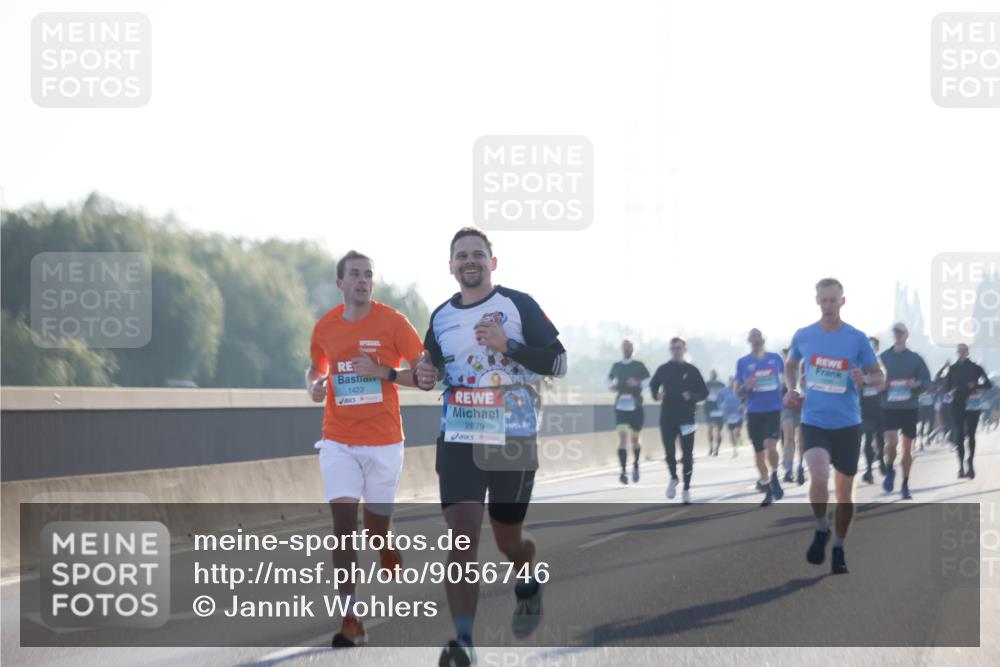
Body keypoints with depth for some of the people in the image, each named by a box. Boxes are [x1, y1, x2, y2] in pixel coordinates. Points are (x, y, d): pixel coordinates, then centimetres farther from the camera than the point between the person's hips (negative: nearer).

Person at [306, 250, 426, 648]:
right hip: (338, 441, 1)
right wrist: (314, 386, -1)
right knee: (343, 520, -13)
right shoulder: (325, 327, 4)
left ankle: (392, 562, 43)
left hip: (383, 442, -1)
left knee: (378, 529, 5)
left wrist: (385, 373, -16)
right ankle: (351, 620, -13)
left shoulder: (392, 322, -4)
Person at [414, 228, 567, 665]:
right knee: (462, 532, -15)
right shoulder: (440, 317, 10)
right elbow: (433, 367, 25)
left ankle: (529, 585, 47)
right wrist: (425, 378, 1)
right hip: (458, 439, 2)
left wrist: (508, 346, -20)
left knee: (508, 540, 10)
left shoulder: (518, 305, -3)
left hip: (514, 440, -2)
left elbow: (558, 362, -7)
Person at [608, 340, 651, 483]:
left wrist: (638, 383, -22)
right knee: (622, 437, -15)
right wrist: (611, 385, 2)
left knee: (634, 438, 10)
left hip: (636, 406, -1)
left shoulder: (639, 366, 0)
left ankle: (635, 465, 35)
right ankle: (623, 471, -21)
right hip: (621, 406, 1)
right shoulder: (616, 366, 8)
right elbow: (610, 379, 24)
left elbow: (648, 380, -4)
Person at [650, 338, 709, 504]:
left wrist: (692, 397, -14)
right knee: (669, 452, -4)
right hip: (667, 417, 1)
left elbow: (704, 392, 5)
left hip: (687, 418, -1)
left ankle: (686, 489, 9)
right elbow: (653, 384, 21)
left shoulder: (691, 370, 1)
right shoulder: (663, 370, 5)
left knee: (687, 455, -1)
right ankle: (673, 478, 25)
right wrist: (657, 395, 0)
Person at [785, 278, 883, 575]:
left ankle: (838, 549, 26)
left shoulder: (857, 339, -5)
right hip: (813, 421, 0)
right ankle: (821, 529, 3)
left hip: (847, 423, 0)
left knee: (844, 489, 8)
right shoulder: (803, 336, 0)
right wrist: (792, 389, 0)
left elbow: (879, 375, 2)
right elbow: (791, 366, 19)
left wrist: (865, 379, -20)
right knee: (819, 476, -24)